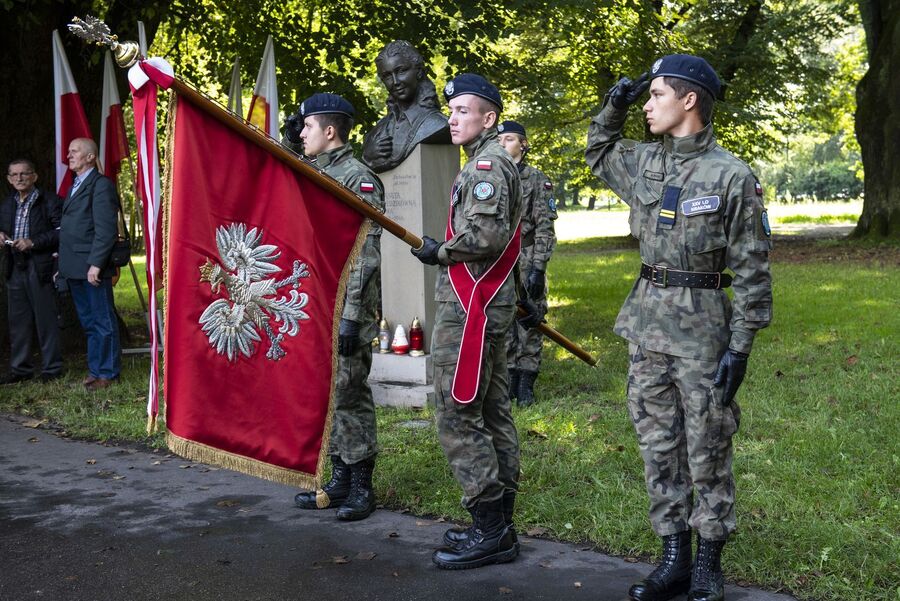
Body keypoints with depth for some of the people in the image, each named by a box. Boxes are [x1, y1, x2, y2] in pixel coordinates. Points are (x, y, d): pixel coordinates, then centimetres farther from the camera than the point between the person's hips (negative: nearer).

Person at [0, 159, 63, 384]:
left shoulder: (49, 201, -4)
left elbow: (61, 231, -11)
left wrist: (33, 242, -17)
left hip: (40, 268, -6)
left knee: (46, 320, -1)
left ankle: (51, 369, 8)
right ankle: (20, 369, 18)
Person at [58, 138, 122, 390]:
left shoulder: (101, 185, -9)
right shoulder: (74, 187, 20)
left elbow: (105, 230, -16)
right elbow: (67, 229, 20)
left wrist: (95, 264, -20)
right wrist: (63, 263, 12)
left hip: (92, 268, -9)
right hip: (74, 269, 9)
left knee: (103, 322, 0)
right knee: (88, 322, 15)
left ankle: (107, 373, 6)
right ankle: (95, 368, 23)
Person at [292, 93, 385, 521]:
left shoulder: (359, 179, -11)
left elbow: (365, 255, -16)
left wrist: (351, 317, -20)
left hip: (345, 309, -9)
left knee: (348, 394, -4)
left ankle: (361, 488, 5)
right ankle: (340, 481, 20)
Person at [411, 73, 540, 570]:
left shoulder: (486, 164, -13)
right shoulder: (499, 163, 20)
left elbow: (485, 235, -25)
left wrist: (439, 252, -11)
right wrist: (446, 253, 14)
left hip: (467, 307, -11)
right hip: (490, 303, 11)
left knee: (457, 416, -8)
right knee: (492, 413, 12)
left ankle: (489, 529, -4)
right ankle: (499, 523, 19)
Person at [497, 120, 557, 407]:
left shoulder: (536, 179, -3)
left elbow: (545, 228, -7)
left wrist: (538, 268, -14)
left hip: (526, 263, -4)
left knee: (529, 324, 1)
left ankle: (526, 384, 9)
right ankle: (509, 380, 16)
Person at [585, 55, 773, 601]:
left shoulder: (732, 176, -10)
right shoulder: (645, 162, 8)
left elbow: (752, 270, -10)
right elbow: (598, 153, 31)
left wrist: (741, 346, -13)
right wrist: (614, 107, 13)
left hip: (702, 327, -6)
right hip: (647, 321, 6)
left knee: (707, 453, 3)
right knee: (659, 447, 10)